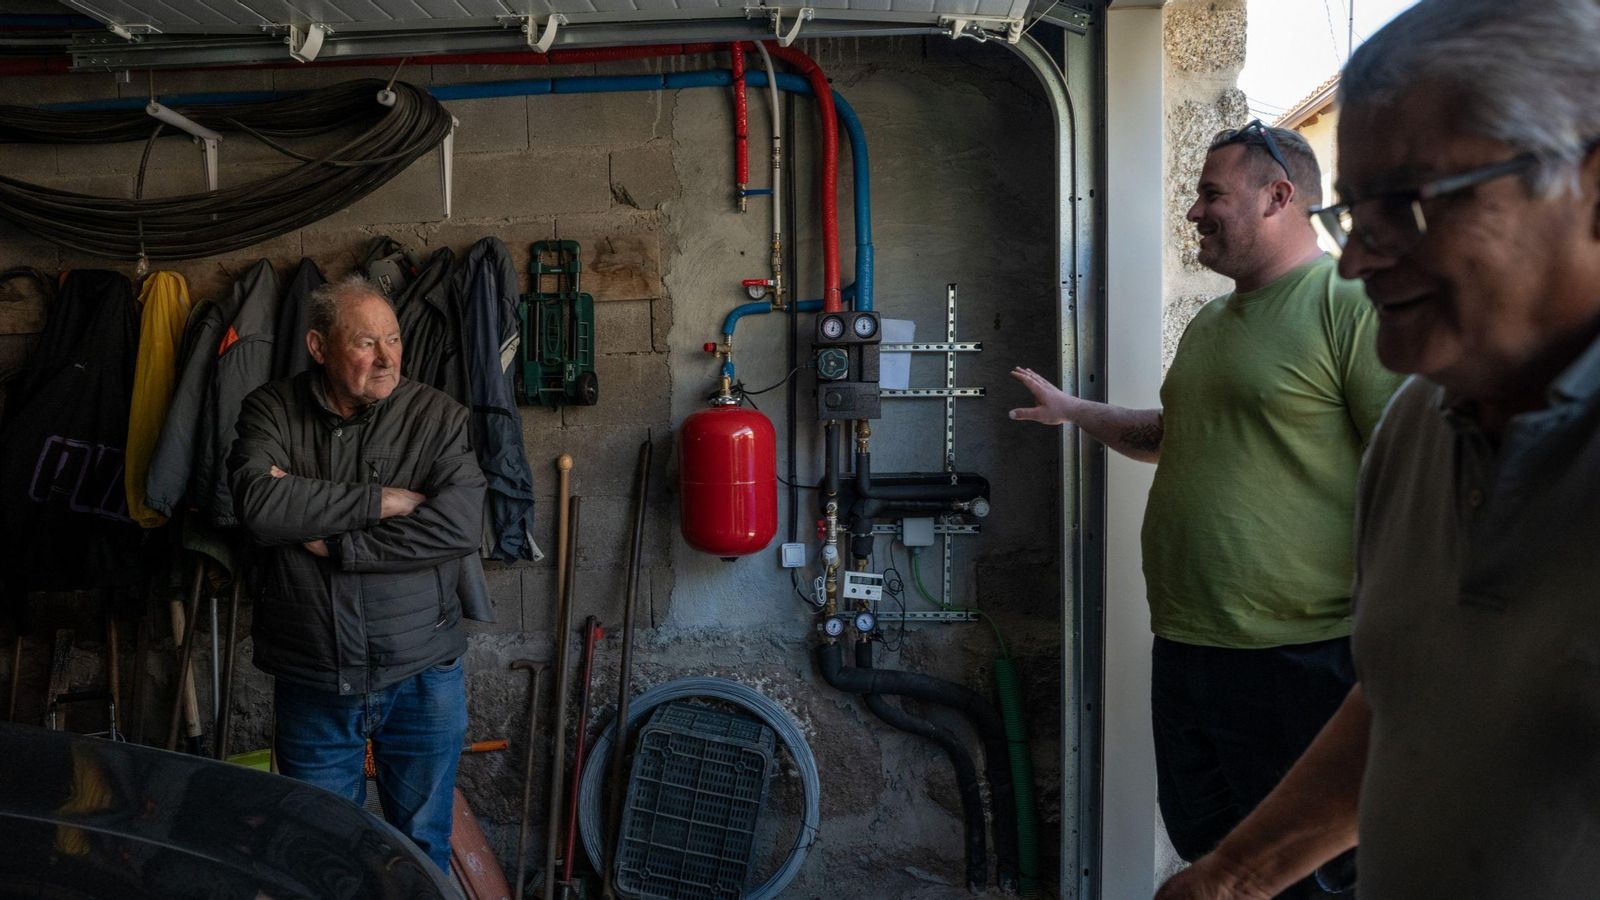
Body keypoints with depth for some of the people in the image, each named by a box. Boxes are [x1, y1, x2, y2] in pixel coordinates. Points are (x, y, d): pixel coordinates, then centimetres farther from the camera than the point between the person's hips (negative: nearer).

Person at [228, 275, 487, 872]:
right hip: (312, 680, 1)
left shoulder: (439, 417, -5)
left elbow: (460, 525, -19)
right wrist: (385, 500, -18)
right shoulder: (271, 412, -2)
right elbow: (260, 505, -20)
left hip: (422, 673, 0)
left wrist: (329, 542, -17)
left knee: (423, 846, 14)